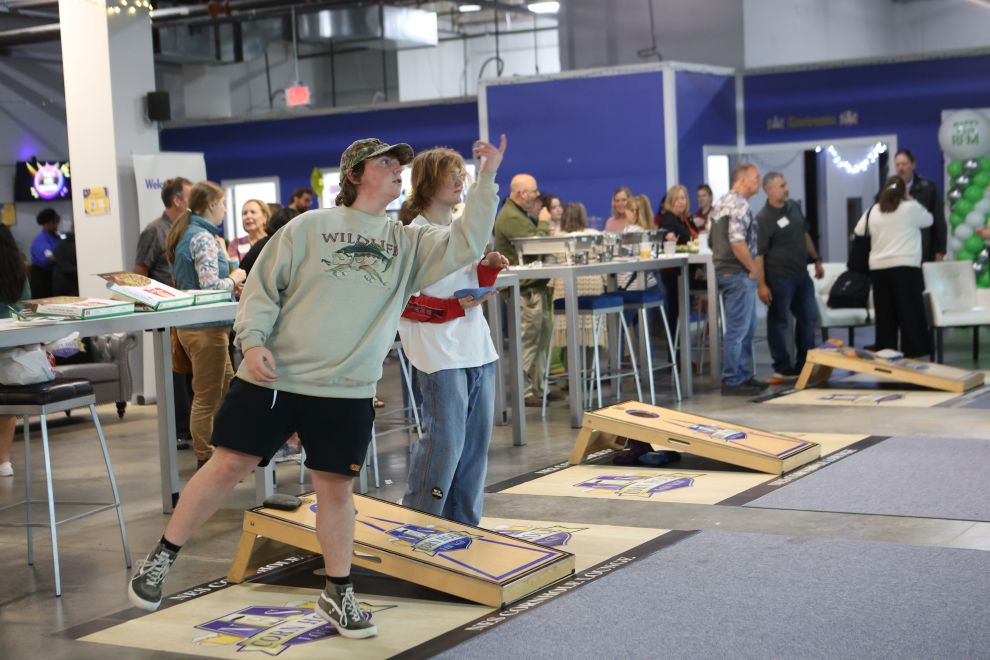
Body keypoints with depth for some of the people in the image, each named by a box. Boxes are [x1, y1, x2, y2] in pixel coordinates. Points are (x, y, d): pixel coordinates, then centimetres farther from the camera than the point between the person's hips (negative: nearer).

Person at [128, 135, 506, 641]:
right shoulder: (309, 227, 0)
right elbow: (263, 286, 0)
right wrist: (253, 340, -13)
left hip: (346, 393, 2)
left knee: (336, 488, 4)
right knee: (228, 466, 1)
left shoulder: (409, 244, 8)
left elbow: (465, 246, -3)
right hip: (272, 378, -2)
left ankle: (337, 594, 19)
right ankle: (162, 557, 17)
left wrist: (486, 179, -9)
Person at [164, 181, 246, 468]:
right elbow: (211, 285, -25)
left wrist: (230, 282, 14)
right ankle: (206, 461, 5)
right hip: (207, 327, -10)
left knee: (227, 390, 18)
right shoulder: (203, 238, -17)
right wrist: (234, 279, -7)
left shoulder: (185, 234, 13)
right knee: (207, 399, -2)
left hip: (191, 325, 10)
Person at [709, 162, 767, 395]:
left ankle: (743, 375, 22)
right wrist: (753, 269, -14)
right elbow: (737, 242, -26)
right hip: (738, 274, -10)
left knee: (747, 328, 16)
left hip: (725, 270, 10)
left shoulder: (721, 202, 16)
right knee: (737, 330, -5)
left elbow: (712, 240, 21)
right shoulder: (739, 205, -16)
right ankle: (732, 381, -1)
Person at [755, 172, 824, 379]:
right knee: (778, 322, 2)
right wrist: (761, 284, -23)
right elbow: (759, 253, -18)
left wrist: (816, 260, 18)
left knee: (809, 318, 13)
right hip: (779, 277, -8)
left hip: (801, 275, 8)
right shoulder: (764, 218, -15)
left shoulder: (794, 207, 8)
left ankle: (804, 364, 25)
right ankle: (783, 368, 11)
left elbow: (805, 235, 20)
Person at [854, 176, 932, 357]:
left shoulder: (873, 211, 8)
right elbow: (928, 220, 15)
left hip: (878, 268, 4)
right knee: (910, 313, -1)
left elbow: (858, 233, 16)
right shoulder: (911, 208, -2)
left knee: (885, 316, 8)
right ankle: (912, 353, -2)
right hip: (905, 267, -4)